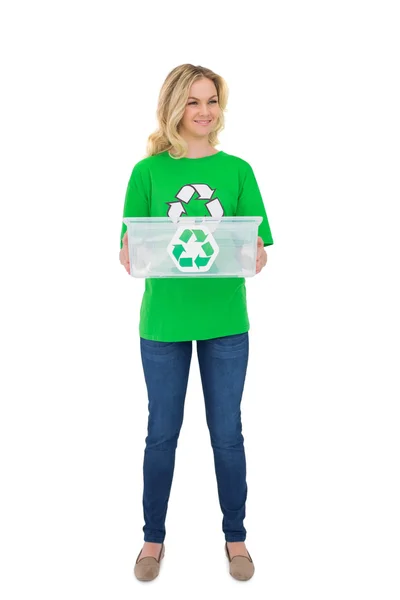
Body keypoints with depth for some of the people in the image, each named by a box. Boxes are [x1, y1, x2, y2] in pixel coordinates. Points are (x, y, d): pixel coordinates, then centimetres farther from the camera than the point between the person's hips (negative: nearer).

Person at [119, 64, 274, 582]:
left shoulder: (237, 170, 3)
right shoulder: (148, 171, 0)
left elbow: (260, 247, 1)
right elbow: (130, 253, -1)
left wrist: (255, 255, -21)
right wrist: (132, 255, -23)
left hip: (226, 323, 1)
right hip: (163, 322, 0)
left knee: (227, 433, 12)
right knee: (162, 433, 12)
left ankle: (235, 537, 33)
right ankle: (153, 539, 33)